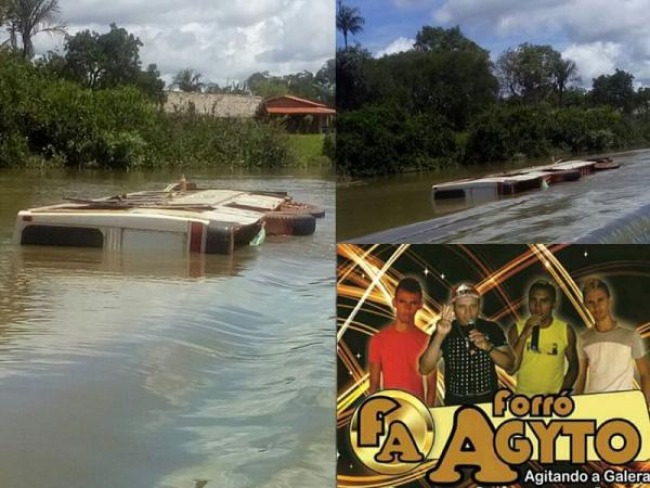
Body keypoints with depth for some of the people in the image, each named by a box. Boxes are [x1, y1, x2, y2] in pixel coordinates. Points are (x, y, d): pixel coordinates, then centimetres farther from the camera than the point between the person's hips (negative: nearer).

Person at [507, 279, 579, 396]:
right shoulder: (517, 329, -4)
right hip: (523, 398, 0)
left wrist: (563, 392, -3)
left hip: (555, 398, 0)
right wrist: (524, 336, -19)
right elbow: (511, 369, -11)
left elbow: (573, 365, 9)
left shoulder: (566, 331, -2)